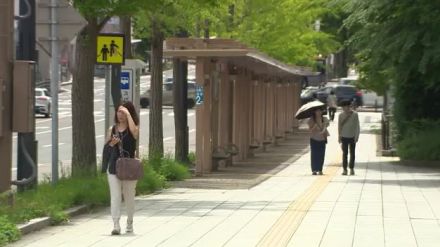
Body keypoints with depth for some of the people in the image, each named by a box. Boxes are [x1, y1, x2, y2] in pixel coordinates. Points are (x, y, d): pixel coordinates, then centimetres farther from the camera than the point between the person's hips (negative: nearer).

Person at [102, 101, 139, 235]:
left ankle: (129, 224, 28)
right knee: (115, 196, -6)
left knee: (129, 196, 11)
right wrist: (111, 143, -7)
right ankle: (116, 225, -11)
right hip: (113, 166, 2)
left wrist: (128, 114, -19)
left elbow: (134, 131, -27)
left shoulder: (132, 128, -1)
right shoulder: (112, 129, 9)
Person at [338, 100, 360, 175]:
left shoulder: (355, 114, -5)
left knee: (352, 153, 4)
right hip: (344, 137, 1)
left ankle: (351, 168, 11)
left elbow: (357, 126, -2)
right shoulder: (341, 115, 0)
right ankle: (345, 169, 3)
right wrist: (339, 136, 4)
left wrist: (357, 136, -6)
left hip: (352, 137, -1)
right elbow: (339, 126, 6)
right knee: (345, 153, 1)